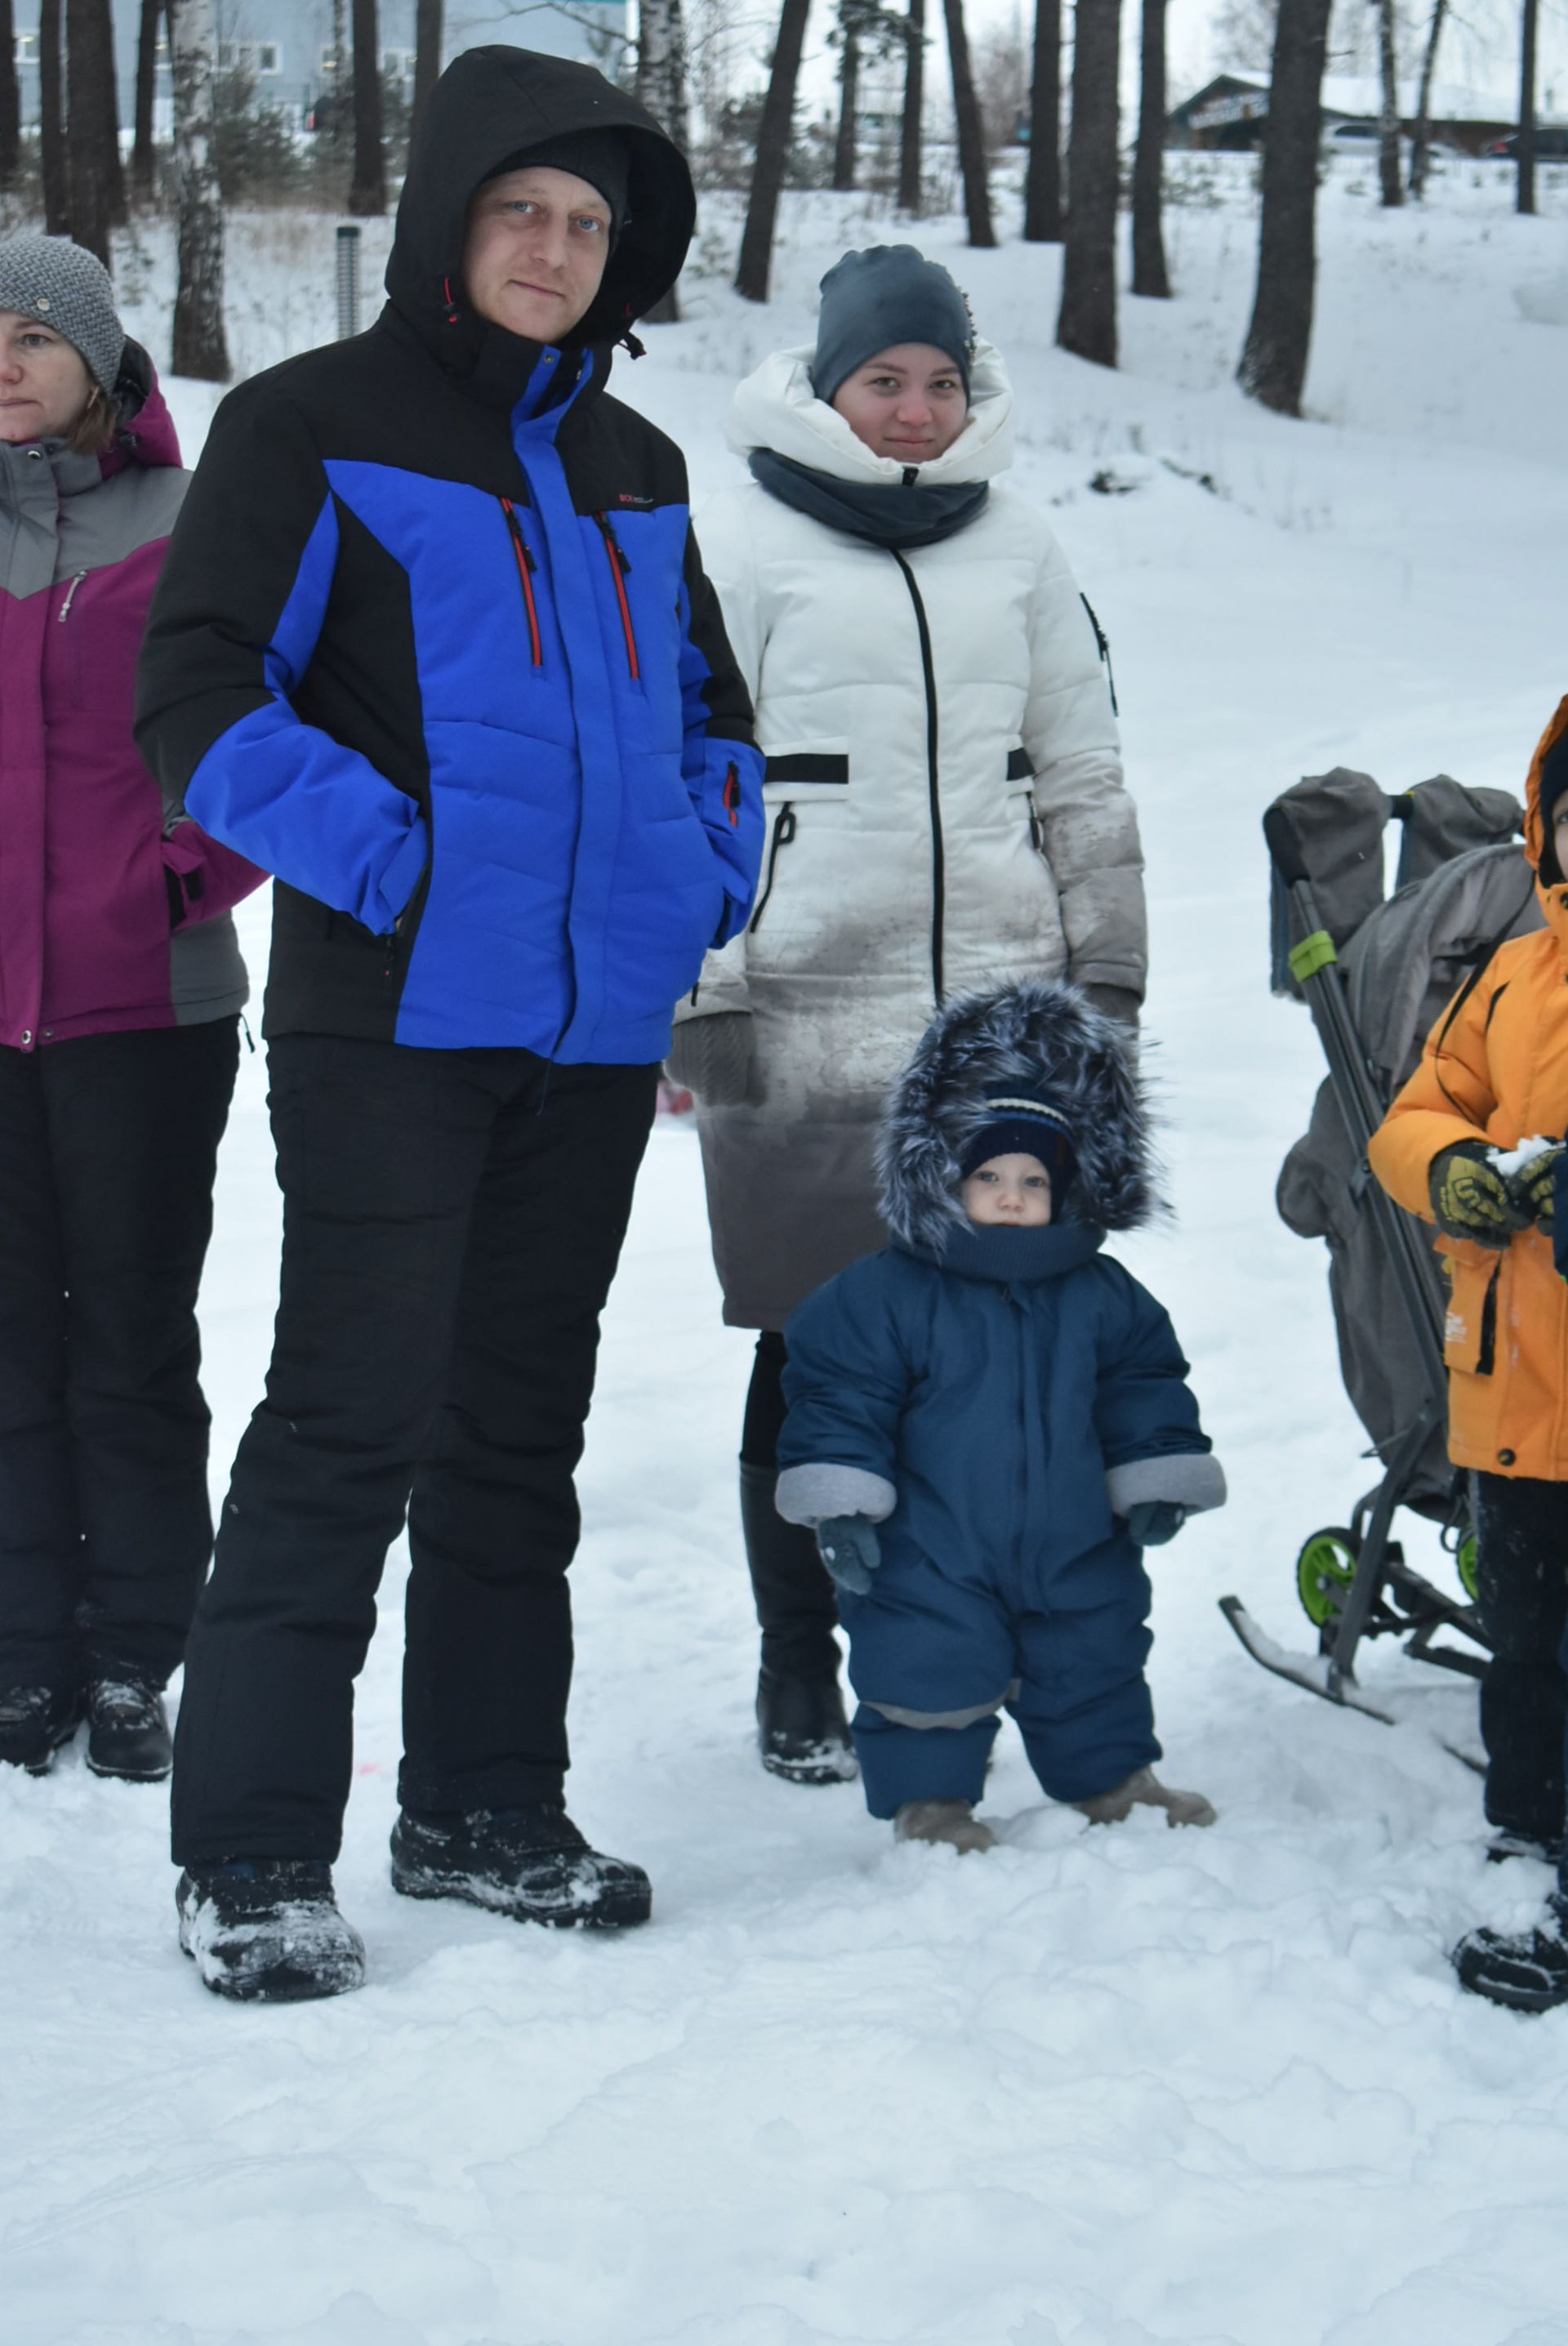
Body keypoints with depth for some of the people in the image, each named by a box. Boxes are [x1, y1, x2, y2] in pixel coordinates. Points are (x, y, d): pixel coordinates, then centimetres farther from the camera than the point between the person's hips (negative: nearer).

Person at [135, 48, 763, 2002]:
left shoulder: (630, 467, 16)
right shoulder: (310, 428, -3)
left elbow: (702, 703, 27)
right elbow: (198, 699, -10)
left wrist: (711, 869, 9)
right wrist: (385, 862, -17)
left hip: (596, 1024, 6)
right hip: (393, 1018, -6)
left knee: (523, 1419, 13)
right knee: (352, 1420, -8)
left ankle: (485, 1809, 23)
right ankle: (247, 1856, -1)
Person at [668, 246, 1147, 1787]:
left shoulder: (1015, 545, 14)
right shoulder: (737, 544, 1)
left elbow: (1083, 776, 20)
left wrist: (1106, 968, 15)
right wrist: (698, 999, -6)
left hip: (999, 1013, 4)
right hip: (803, 1018, -4)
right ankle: (798, 1674, 12)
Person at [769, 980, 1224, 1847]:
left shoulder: (1104, 1299, 1)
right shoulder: (883, 1296, -9)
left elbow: (1145, 1389, 11)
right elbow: (838, 1401, -9)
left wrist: (1157, 1479, 6)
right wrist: (840, 1505, -13)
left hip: (1073, 1548, 3)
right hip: (932, 1557, -3)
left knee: (1092, 1666, 14)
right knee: (931, 1675, -1)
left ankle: (1113, 1778, 32)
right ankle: (928, 1795, 16)